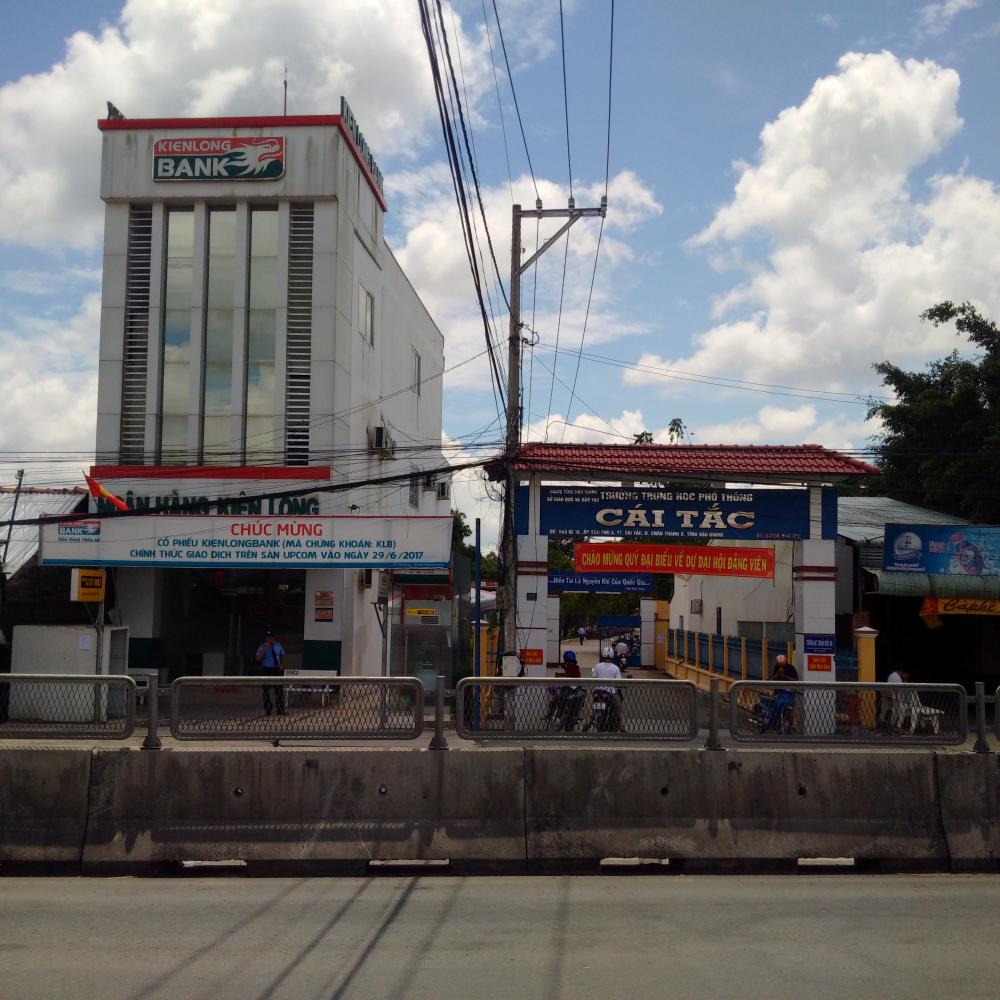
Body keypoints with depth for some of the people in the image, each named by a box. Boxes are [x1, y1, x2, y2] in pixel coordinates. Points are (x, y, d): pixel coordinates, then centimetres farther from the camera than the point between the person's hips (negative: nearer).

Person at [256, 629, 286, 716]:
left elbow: (282, 656, 24)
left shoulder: (278, 645, 8)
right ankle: (267, 711, 8)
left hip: (276, 670, 4)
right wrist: (265, 649, -26)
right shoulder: (262, 647, -5)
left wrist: (281, 664, 8)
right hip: (266, 671, -4)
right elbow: (257, 658, -18)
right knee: (266, 691, 1)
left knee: (279, 690, 5)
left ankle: (280, 710, 11)